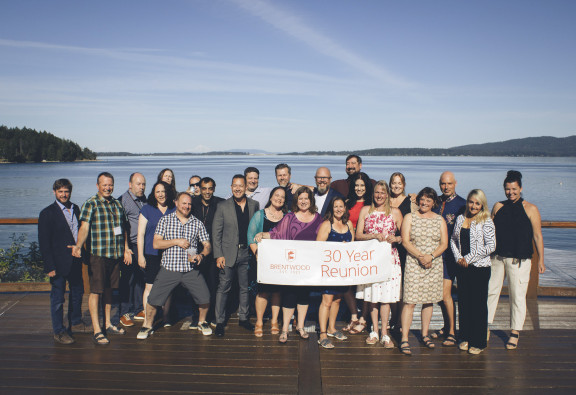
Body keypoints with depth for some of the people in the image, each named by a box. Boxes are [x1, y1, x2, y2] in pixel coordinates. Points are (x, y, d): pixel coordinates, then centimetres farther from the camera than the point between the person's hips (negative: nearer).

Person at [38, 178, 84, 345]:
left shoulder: (75, 209, 8)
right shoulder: (47, 213, -9)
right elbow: (43, 242, -10)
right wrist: (49, 266, -14)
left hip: (76, 261, 6)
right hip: (59, 262, -6)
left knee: (77, 293, 17)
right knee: (57, 297, 4)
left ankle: (75, 323, 35)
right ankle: (59, 331, 15)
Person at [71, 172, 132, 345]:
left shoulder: (117, 204, 13)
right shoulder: (90, 204, -5)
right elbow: (84, 228, -15)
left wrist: (126, 249, 18)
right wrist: (78, 246, -31)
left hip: (115, 254, 6)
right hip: (98, 254, -6)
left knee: (109, 289, 16)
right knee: (95, 291, -2)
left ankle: (108, 324, 27)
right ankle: (97, 331, 4)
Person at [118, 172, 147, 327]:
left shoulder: (144, 201, 15)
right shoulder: (123, 200, -6)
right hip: (130, 246, -6)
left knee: (141, 278, 11)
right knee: (127, 279, -1)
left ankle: (138, 310, 22)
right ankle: (124, 313, 9)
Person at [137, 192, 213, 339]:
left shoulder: (197, 223, 8)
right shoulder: (165, 220, 3)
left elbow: (207, 245, 9)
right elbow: (156, 244, -4)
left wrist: (201, 255, -12)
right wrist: (177, 241, -13)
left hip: (191, 270, 1)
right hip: (169, 269, -1)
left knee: (205, 298, -5)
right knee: (153, 299, -3)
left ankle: (202, 322, 23)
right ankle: (147, 325, 23)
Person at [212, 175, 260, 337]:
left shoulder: (254, 205, 5)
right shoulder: (223, 206, -2)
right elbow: (216, 232, -1)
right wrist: (218, 255, -8)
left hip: (247, 252, 2)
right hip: (228, 253, -2)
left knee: (245, 287, 11)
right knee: (223, 287, 2)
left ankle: (243, 318, 26)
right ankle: (220, 322, 12)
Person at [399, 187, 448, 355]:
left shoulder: (440, 220, 10)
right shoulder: (409, 217, 4)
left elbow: (444, 243, 3)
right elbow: (405, 241, -4)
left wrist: (431, 256, -13)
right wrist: (420, 256, -15)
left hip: (434, 264, 3)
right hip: (414, 263, -3)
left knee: (429, 300, 9)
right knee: (410, 301, -8)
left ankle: (425, 334, 23)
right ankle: (404, 339, -6)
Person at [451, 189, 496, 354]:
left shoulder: (486, 222, -7)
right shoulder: (460, 218, 8)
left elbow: (491, 246, -12)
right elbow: (453, 240, 13)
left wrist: (469, 259, -13)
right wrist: (458, 257, -2)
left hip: (480, 268, -5)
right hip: (462, 267, 5)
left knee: (479, 304, 2)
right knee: (463, 302, 11)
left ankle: (478, 343, 13)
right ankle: (465, 338, 25)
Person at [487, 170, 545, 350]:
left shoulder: (530, 209, 0)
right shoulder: (498, 207, 9)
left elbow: (537, 236, 1)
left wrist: (541, 260, -1)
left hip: (519, 259, -3)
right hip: (497, 257, 3)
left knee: (517, 295, 2)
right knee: (490, 291, 6)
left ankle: (515, 333, 13)